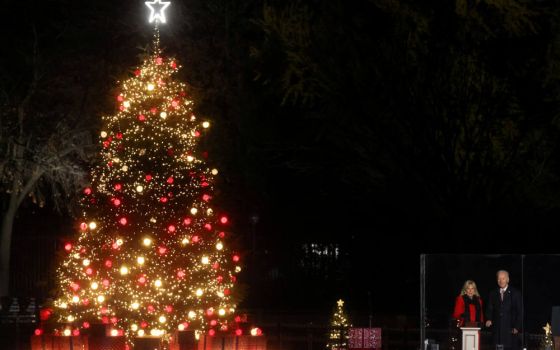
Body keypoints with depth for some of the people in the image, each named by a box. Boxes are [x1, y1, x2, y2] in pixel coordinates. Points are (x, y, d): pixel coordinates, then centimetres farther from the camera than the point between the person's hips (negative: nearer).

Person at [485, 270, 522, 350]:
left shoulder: (515, 293, 2)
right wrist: (489, 319, -7)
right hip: (497, 330, 3)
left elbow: (519, 311, 1)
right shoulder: (493, 293, 13)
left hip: (511, 330, -3)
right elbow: (489, 309, 13)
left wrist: (517, 327, -7)